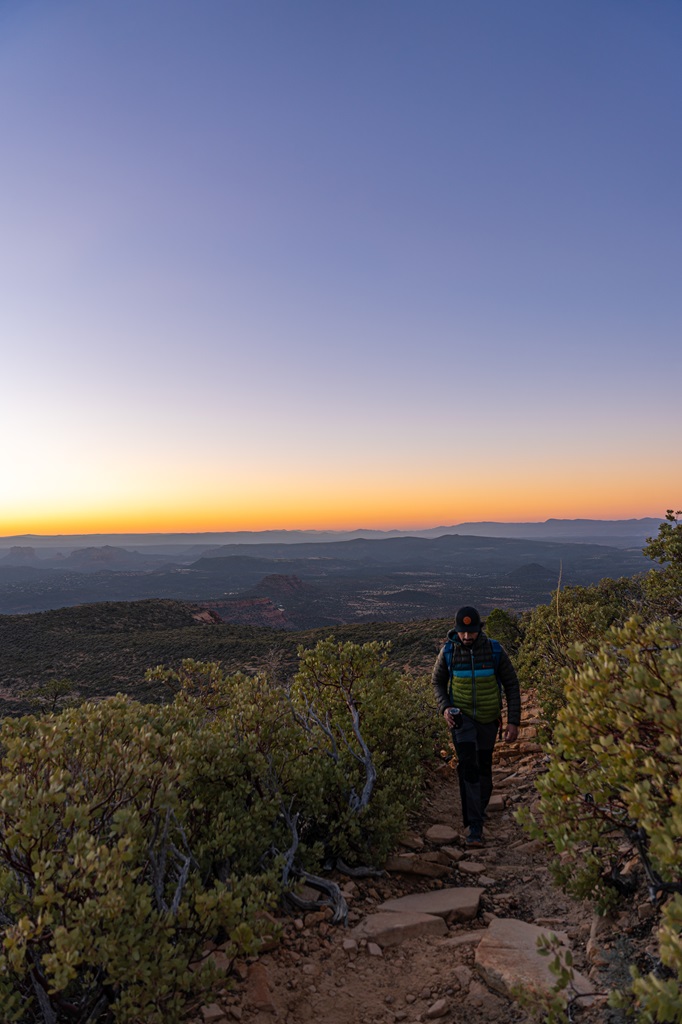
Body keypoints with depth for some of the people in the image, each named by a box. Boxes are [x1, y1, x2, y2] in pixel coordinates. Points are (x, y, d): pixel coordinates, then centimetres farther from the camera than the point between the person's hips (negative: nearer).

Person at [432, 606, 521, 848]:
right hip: (462, 716, -1)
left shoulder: (495, 651, -13)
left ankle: (480, 808, 42)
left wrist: (513, 721, -9)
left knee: (484, 766, 14)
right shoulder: (448, 652, -12)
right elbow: (438, 682, 4)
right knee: (468, 765, -16)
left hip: (488, 718, 1)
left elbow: (511, 685, -4)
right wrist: (444, 707, -13)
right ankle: (475, 827, -12)